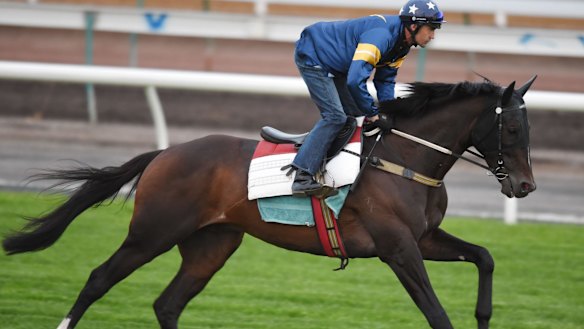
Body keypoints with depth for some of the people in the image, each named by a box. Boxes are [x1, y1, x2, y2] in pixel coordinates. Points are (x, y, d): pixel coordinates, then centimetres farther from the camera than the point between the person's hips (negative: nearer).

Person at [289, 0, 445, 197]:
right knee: (335, 116, -19)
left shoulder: (402, 45, -1)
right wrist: (371, 112, -27)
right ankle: (302, 177, -21)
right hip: (311, 57, -11)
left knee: (354, 113, 13)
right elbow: (355, 80, -40)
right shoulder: (381, 36, -34)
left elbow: (385, 80, 9)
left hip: (334, 67, 11)